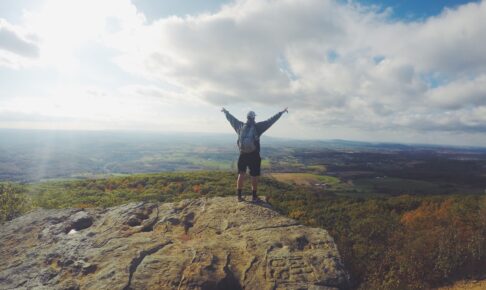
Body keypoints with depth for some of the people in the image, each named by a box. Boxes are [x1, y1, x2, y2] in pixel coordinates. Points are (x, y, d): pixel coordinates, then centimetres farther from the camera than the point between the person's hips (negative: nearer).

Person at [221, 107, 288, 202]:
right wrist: (282, 112, -3)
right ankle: (254, 196, 17)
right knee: (254, 176, 8)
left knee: (241, 175, 13)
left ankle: (239, 196, 14)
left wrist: (226, 112, 32)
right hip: (254, 156, -3)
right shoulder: (257, 127, -9)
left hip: (242, 155, 4)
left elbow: (232, 119, 15)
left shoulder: (240, 126, 0)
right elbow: (271, 120, -9)